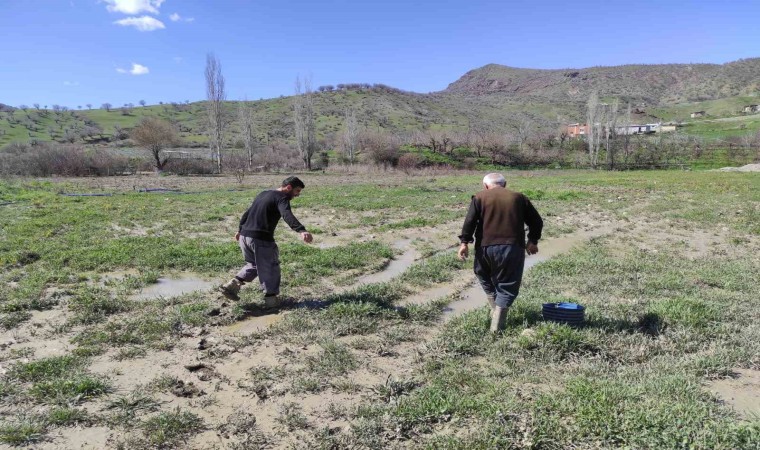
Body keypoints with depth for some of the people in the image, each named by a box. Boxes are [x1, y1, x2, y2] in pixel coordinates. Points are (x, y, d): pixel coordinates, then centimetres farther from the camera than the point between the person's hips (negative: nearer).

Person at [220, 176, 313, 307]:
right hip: (261, 238, -8)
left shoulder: (263, 194, 19)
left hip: (244, 236, 8)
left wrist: (240, 230, 41)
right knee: (270, 268, 8)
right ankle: (271, 299, 13)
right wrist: (302, 230, -44)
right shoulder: (281, 198, -8)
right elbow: (287, 215, -29)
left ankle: (231, 285, 19)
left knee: (253, 264, 26)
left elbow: (247, 213, 28)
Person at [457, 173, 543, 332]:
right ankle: (497, 325, 5)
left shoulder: (480, 197, 7)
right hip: (512, 247, 1)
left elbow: (470, 220, -5)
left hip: (486, 247, -1)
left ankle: (495, 311, 26)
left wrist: (464, 242, -2)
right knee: (507, 286, 9)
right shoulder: (519, 198, 14)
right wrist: (533, 241, 25)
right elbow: (536, 221, 15)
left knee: (485, 278, 25)